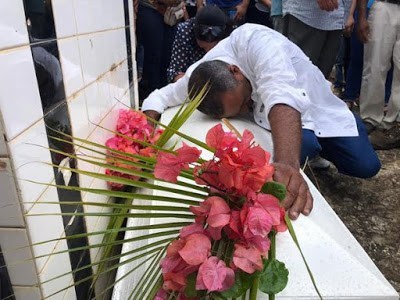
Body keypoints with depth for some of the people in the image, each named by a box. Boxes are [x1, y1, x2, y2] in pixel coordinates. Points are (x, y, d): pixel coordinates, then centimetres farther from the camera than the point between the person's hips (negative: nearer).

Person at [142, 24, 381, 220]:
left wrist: (288, 163, -66)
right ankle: (310, 146, 13)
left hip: (317, 105, -2)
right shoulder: (197, 77, -23)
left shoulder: (255, 42, -37)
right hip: (286, 124, 2)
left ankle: (319, 146, 24)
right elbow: (158, 98, -8)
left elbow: (283, 98, -51)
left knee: (365, 166, -8)